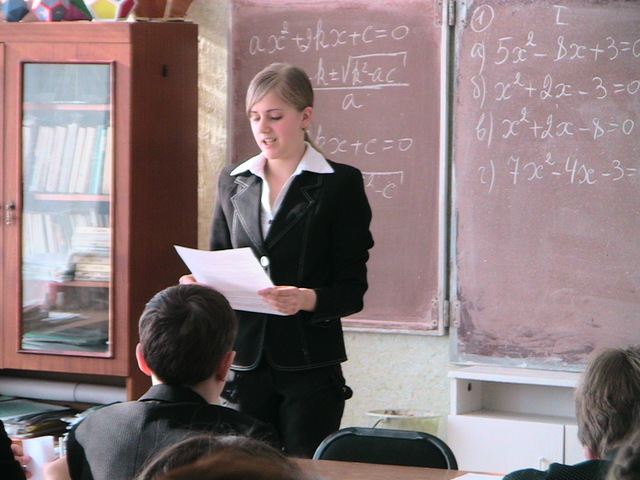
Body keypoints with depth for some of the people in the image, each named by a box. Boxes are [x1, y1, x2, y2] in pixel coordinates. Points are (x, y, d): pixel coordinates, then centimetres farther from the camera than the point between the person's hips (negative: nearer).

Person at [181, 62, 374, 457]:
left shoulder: (341, 183, 0)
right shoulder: (234, 181, 13)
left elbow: (353, 290, -4)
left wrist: (307, 299, -23)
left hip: (310, 364, -3)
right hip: (245, 361, 3)